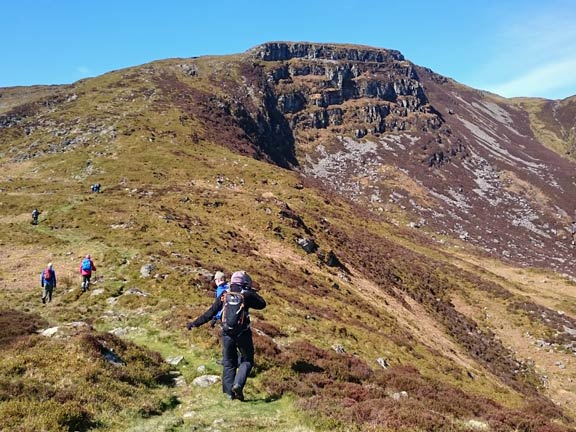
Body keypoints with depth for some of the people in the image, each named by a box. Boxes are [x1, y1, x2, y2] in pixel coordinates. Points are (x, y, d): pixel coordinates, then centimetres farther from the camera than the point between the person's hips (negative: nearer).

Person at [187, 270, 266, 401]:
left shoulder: (223, 296, 2)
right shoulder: (247, 296, -5)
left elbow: (210, 313, 2)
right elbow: (262, 304, 9)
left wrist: (195, 323, 10)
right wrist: (252, 293, 15)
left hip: (227, 333, 3)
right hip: (243, 333, -3)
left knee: (229, 362, 15)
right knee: (247, 360, 11)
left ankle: (229, 391, 14)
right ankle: (238, 384, -10)